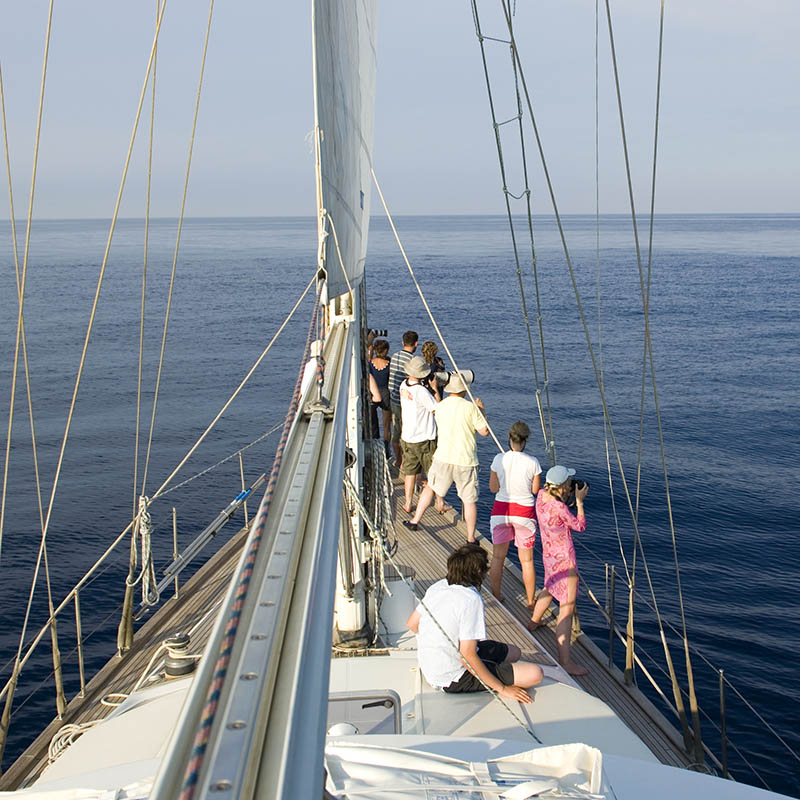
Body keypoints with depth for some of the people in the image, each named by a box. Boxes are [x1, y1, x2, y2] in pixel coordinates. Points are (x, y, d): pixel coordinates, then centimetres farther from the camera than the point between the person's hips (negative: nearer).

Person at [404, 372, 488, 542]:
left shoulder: (440, 407, 2)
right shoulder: (470, 407, -11)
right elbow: (484, 431, -6)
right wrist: (482, 411, 8)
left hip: (443, 458, 3)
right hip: (466, 461, -3)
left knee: (430, 488, 23)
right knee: (469, 500, 6)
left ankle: (415, 521, 27)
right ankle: (471, 538, 10)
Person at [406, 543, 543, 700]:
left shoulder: (437, 586, 0)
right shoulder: (471, 600, -25)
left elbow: (411, 623, 10)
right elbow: (468, 656, -25)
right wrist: (502, 689, -16)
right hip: (453, 680, -9)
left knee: (513, 652, 21)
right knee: (534, 674, -14)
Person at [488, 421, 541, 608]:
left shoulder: (499, 459, -11)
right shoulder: (532, 462, -13)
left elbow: (493, 488, -4)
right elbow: (535, 490, -4)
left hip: (501, 510, 1)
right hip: (524, 512, 0)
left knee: (498, 557, 14)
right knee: (527, 560, 12)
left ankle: (496, 596, 23)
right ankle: (531, 602, 21)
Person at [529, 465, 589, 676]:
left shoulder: (541, 496, -5)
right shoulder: (559, 508, -29)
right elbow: (580, 526, -13)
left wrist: (568, 496, 4)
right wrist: (579, 500, -9)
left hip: (549, 554, 9)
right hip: (564, 559, -9)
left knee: (550, 588, 36)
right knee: (567, 608, -7)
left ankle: (534, 622, 60)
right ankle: (565, 660, -8)